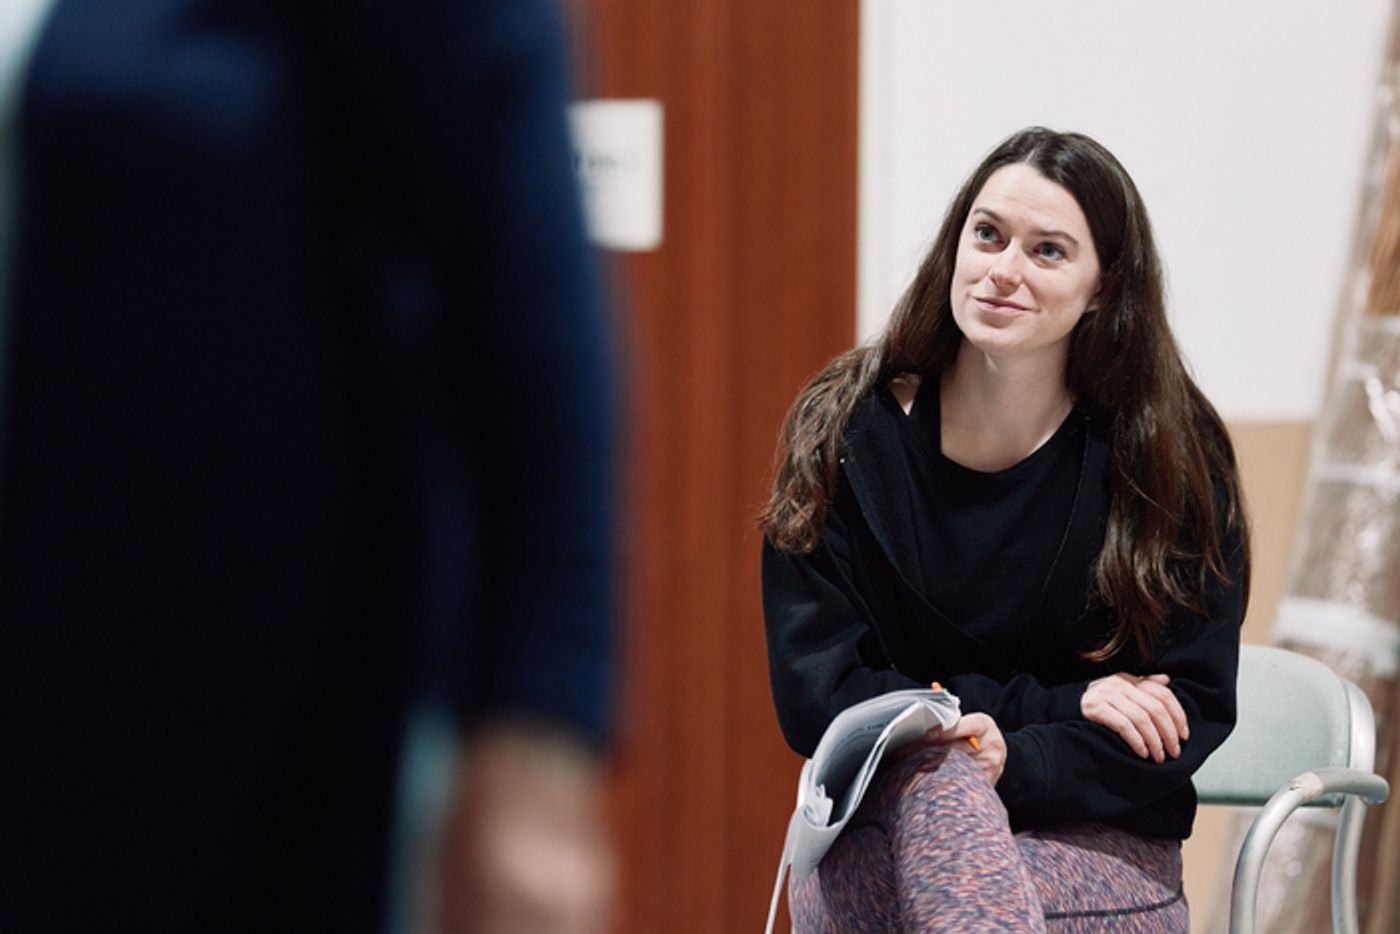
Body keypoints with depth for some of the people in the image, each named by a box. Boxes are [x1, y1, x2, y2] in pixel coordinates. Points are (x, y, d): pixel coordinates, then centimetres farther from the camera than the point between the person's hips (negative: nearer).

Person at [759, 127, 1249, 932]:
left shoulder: (1174, 456, -2)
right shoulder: (847, 430, -1)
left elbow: (1192, 710, -4)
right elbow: (813, 694, -5)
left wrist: (1011, 768, -22)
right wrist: (1053, 704, -12)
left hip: (1103, 854, -1)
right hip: (876, 841, 1)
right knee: (935, 766, -35)